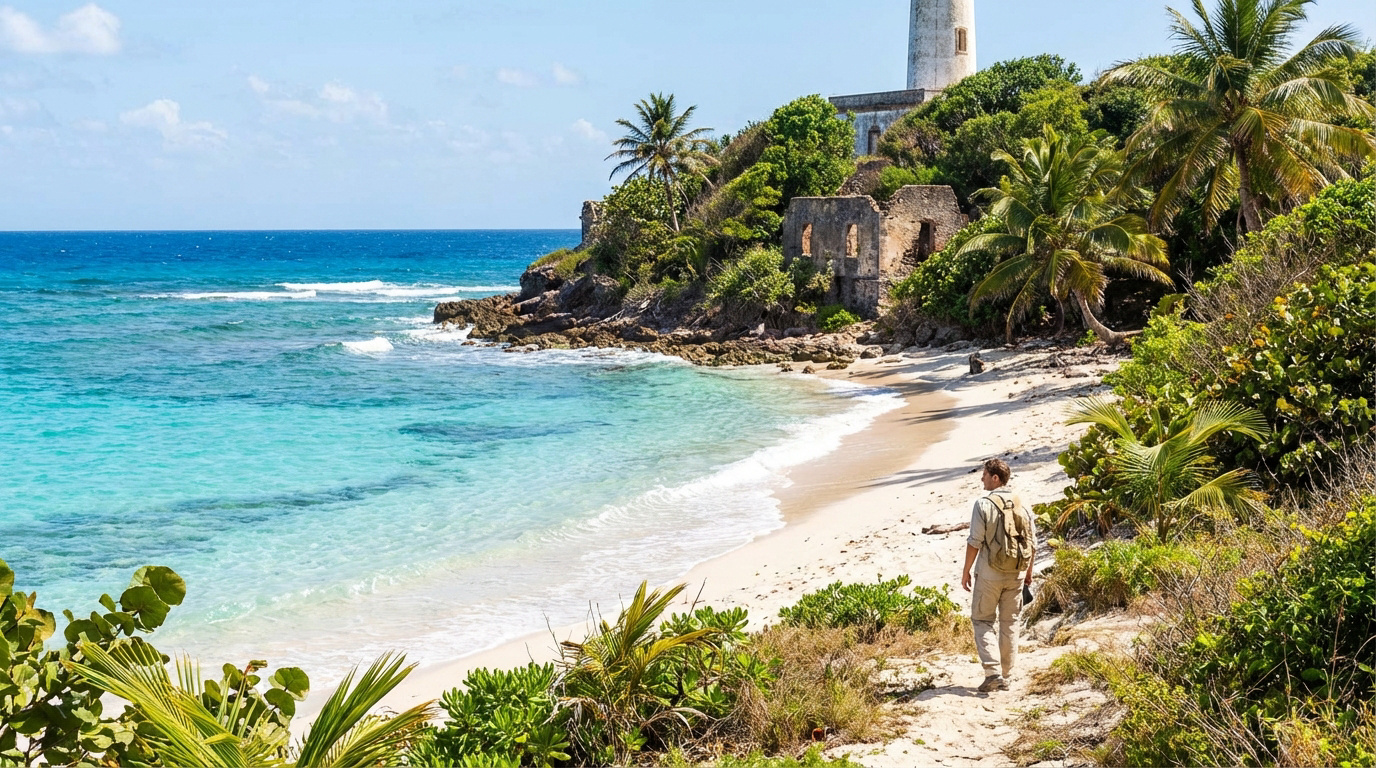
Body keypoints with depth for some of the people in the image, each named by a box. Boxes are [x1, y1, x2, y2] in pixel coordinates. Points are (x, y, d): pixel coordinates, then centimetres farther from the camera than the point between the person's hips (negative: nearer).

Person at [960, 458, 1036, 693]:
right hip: (1015, 575, 4)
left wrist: (966, 571, -2)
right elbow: (1033, 543, 7)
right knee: (1009, 623, 13)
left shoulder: (984, 505, -13)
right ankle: (1005, 676, 18)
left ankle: (993, 672, -8)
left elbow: (974, 542, -13)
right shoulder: (1021, 504, 2)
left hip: (989, 575, -4)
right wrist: (1029, 572, 20)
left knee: (982, 621, 6)